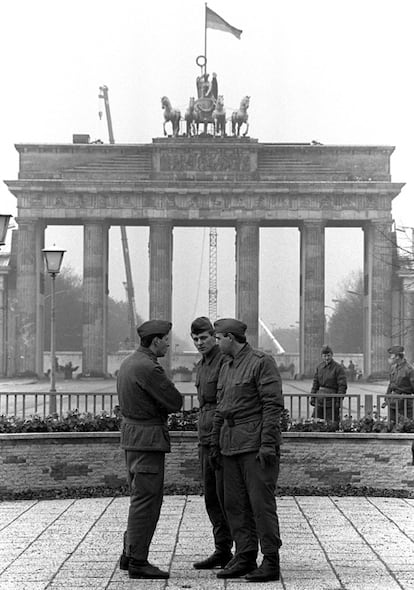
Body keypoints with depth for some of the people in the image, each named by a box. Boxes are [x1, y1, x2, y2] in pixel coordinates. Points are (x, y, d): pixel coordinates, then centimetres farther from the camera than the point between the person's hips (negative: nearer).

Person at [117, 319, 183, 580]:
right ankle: (138, 562, -3)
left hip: (132, 432, 10)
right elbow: (175, 402, -15)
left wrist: (164, 400, 4)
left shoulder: (129, 363, 12)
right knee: (147, 499, -6)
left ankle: (130, 555, 19)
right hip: (148, 439, -10)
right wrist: (171, 394, 6)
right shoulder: (149, 368, -19)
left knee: (143, 497, 16)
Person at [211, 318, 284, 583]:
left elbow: (273, 404, -13)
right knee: (235, 504, 7)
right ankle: (245, 558, 14)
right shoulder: (226, 368, 17)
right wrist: (215, 446, 19)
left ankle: (271, 563, -2)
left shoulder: (263, 362, -8)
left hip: (257, 443, -8)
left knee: (261, 502, -7)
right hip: (231, 445, 8)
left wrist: (268, 444, -19)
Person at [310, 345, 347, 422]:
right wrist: (312, 397, 8)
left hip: (332, 399, -6)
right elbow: (315, 382, 14)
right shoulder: (319, 366, 8)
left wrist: (339, 401, -15)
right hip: (320, 399, 6)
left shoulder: (338, 368, -9)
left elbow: (342, 385, -11)